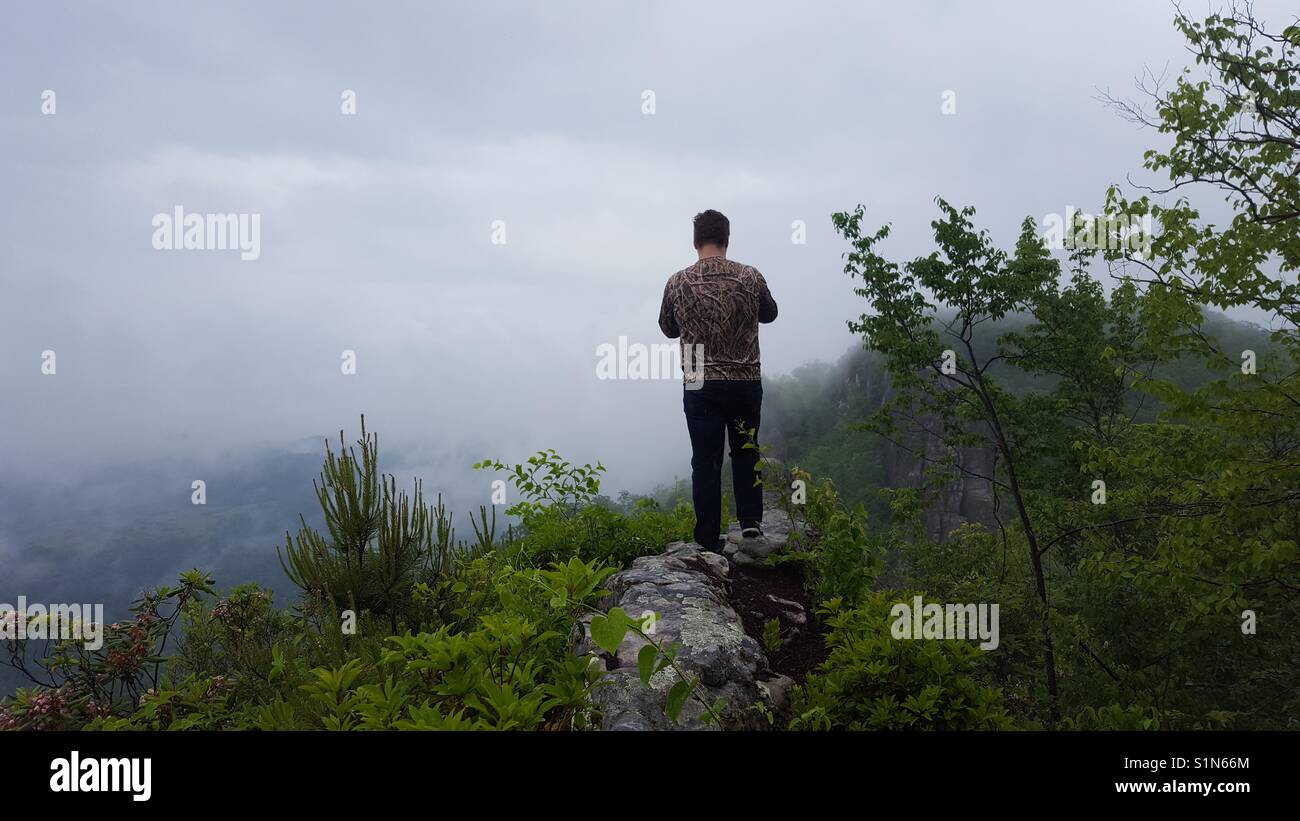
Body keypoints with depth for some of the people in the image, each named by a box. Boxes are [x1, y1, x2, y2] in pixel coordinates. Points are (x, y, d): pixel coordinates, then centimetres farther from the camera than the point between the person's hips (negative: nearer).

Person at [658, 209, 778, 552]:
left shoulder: (678, 283, -4)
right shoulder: (750, 277, -3)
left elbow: (668, 329, 11)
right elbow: (770, 314, 15)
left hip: (700, 385, -1)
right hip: (745, 381, 1)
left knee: (706, 460, 6)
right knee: (746, 452, 21)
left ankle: (709, 541, 7)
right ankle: (751, 520, 12)